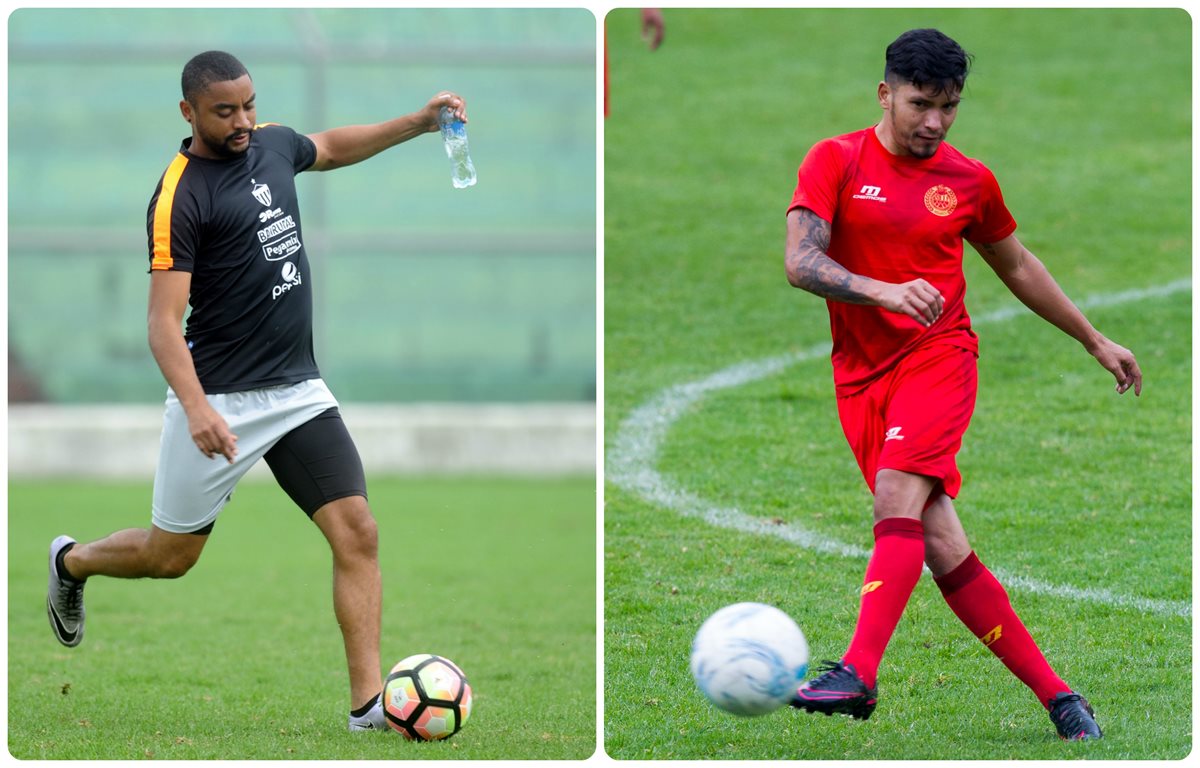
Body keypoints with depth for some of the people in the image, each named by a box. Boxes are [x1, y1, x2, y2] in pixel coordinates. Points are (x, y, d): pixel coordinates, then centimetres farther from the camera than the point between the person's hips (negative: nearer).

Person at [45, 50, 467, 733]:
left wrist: (418, 123, 20)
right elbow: (164, 320, -20)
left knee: (357, 530, -10)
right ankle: (71, 562, 41)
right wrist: (196, 409, -33)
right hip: (220, 401, -6)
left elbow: (332, 147, 31)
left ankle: (369, 704, -10)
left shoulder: (272, 144, 6)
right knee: (171, 557, 9)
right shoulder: (180, 197, -16)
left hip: (300, 390, 6)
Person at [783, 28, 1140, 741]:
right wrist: (882, 291, -28)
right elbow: (801, 262, -11)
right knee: (940, 544, -5)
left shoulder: (969, 181, 7)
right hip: (863, 375, 1)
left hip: (939, 356, -1)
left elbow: (1018, 265, 23)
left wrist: (1096, 341, 30)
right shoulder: (837, 162, 1)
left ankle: (857, 675, -37)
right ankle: (1055, 694, 3)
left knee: (898, 496, -26)